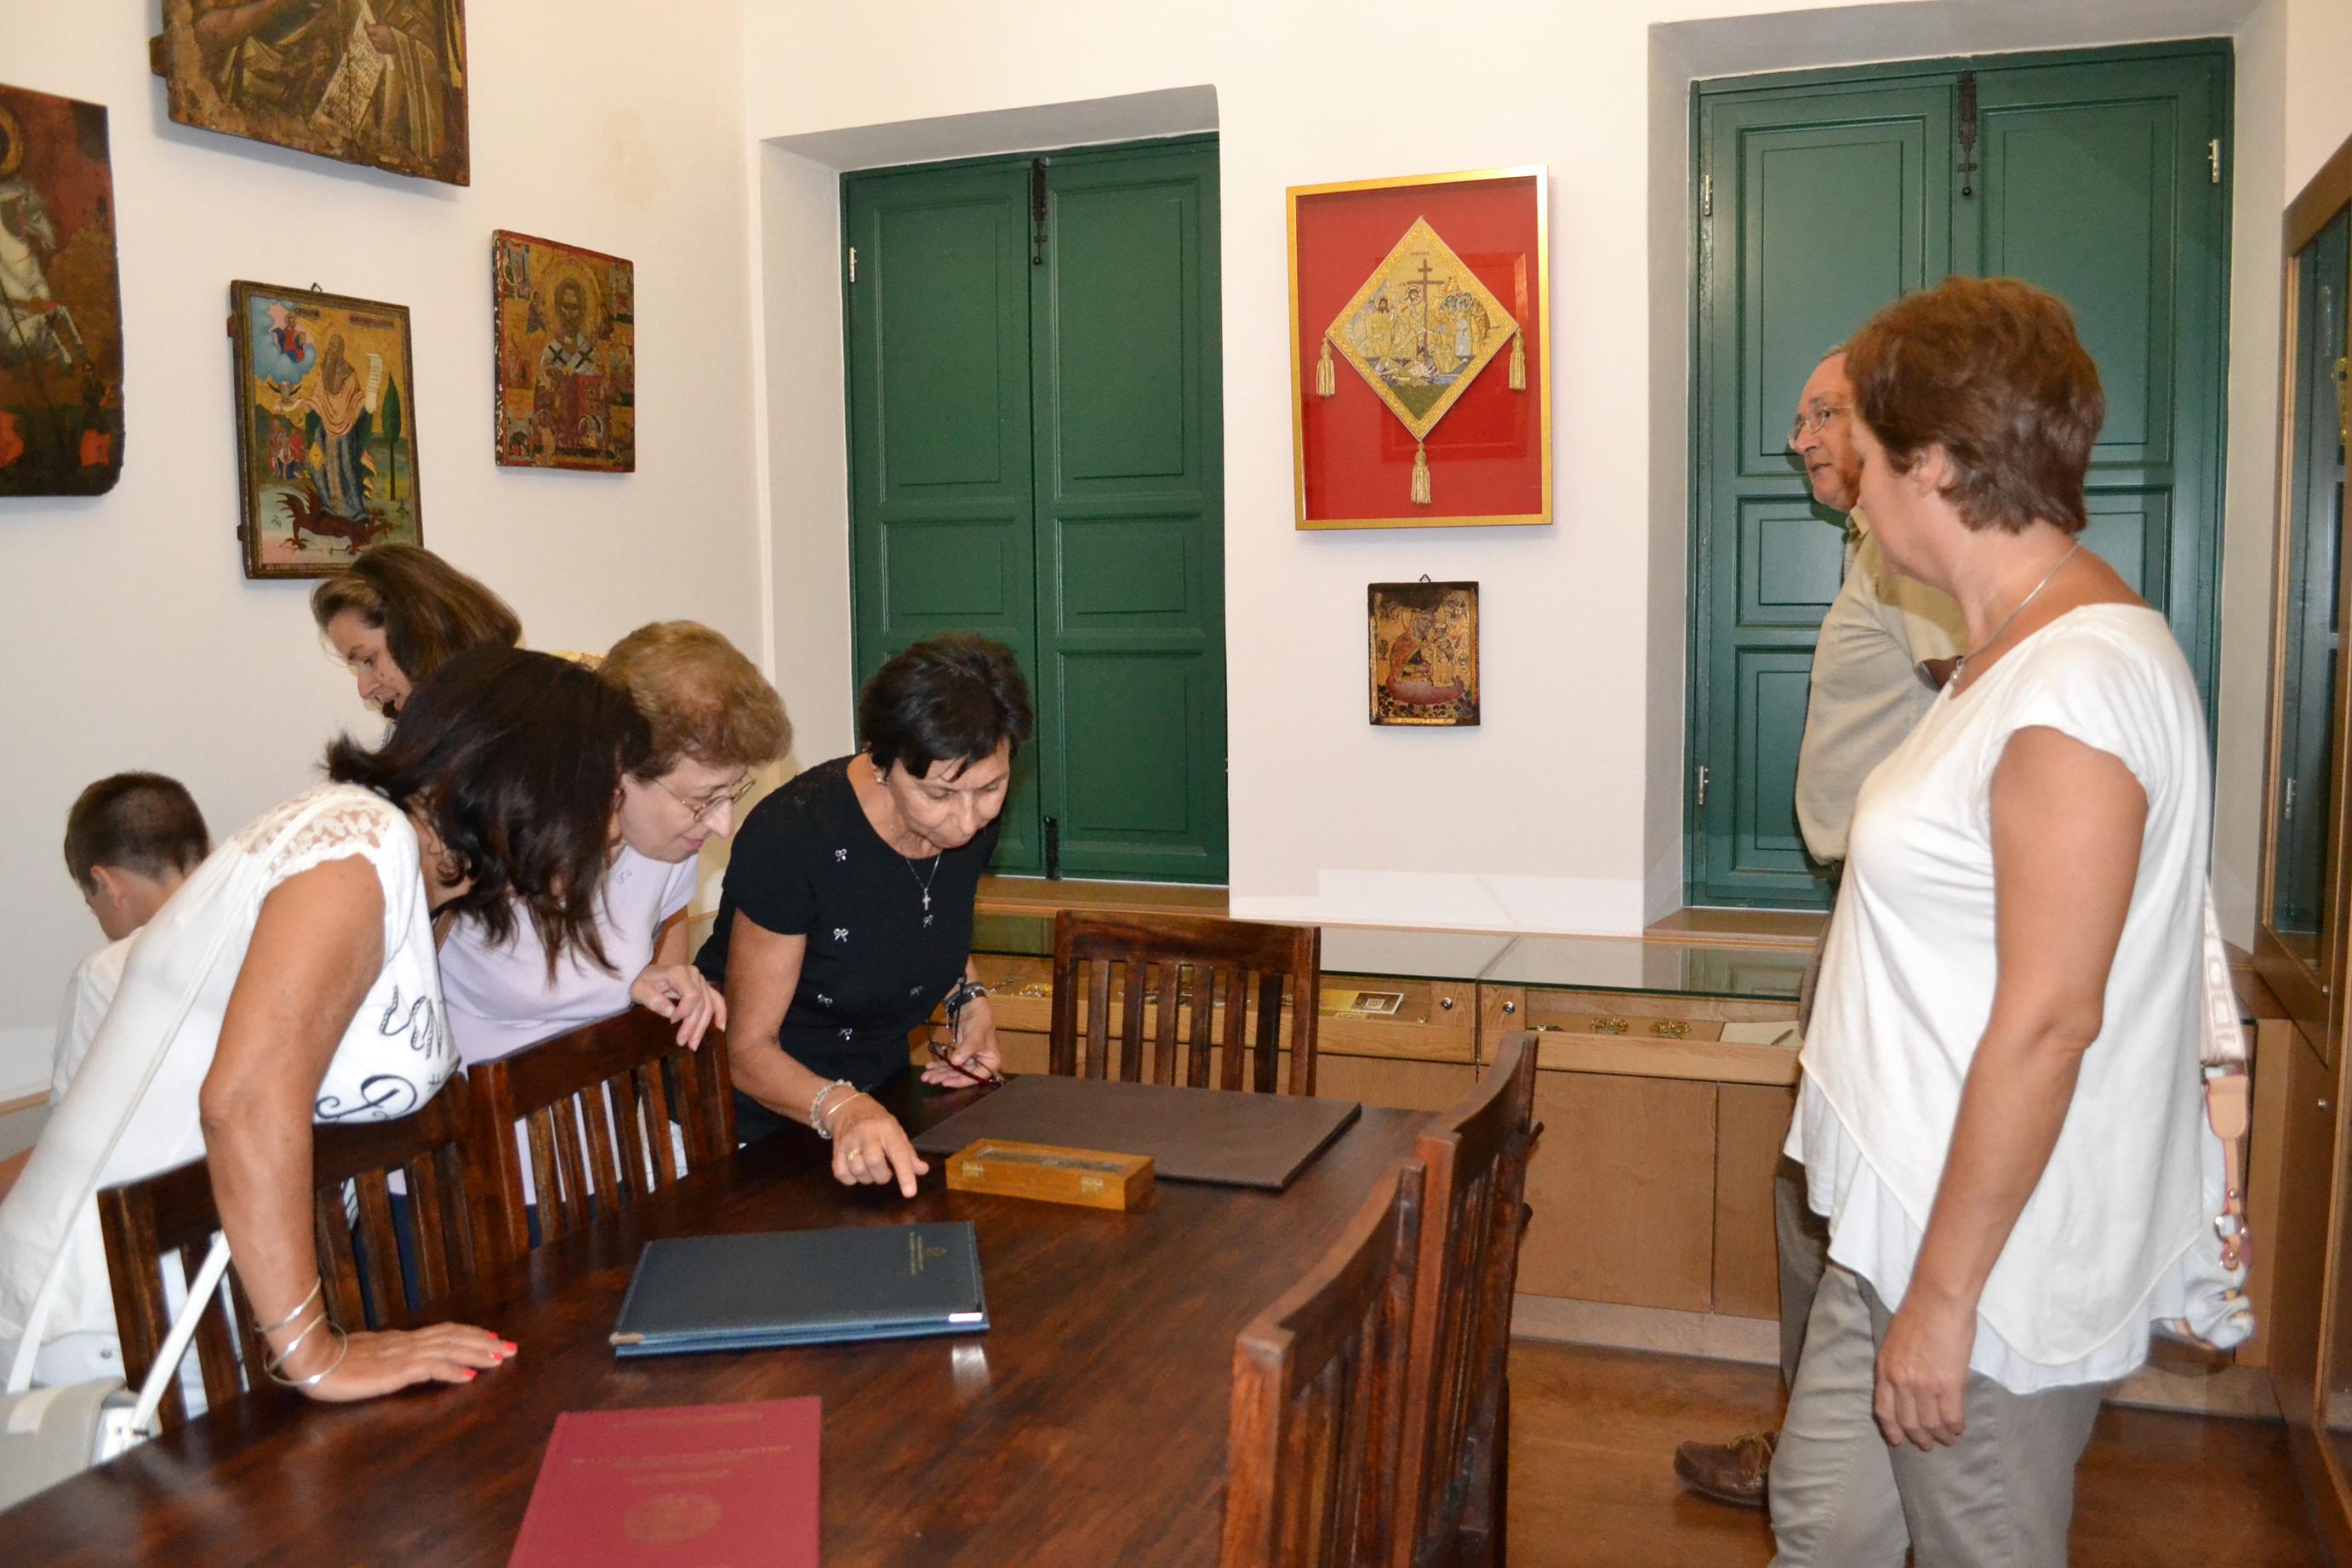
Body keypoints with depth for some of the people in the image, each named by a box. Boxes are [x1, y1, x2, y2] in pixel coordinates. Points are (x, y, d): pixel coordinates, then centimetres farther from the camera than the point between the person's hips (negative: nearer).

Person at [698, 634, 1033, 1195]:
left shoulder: (973, 817, -7)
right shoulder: (790, 839, -25)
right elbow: (749, 1048, -19)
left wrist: (971, 1000, -2)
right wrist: (841, 1108, -36)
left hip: (880, 1100, 4)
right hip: (754, 1120, -4)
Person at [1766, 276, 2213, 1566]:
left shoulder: (2075, 686, -24)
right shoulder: (2017, 651, 8)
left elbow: (2048, 1021, -25)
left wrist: (1942, 1295, -19)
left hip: (1993, 1264, -9)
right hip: (1910, 1224, 9)